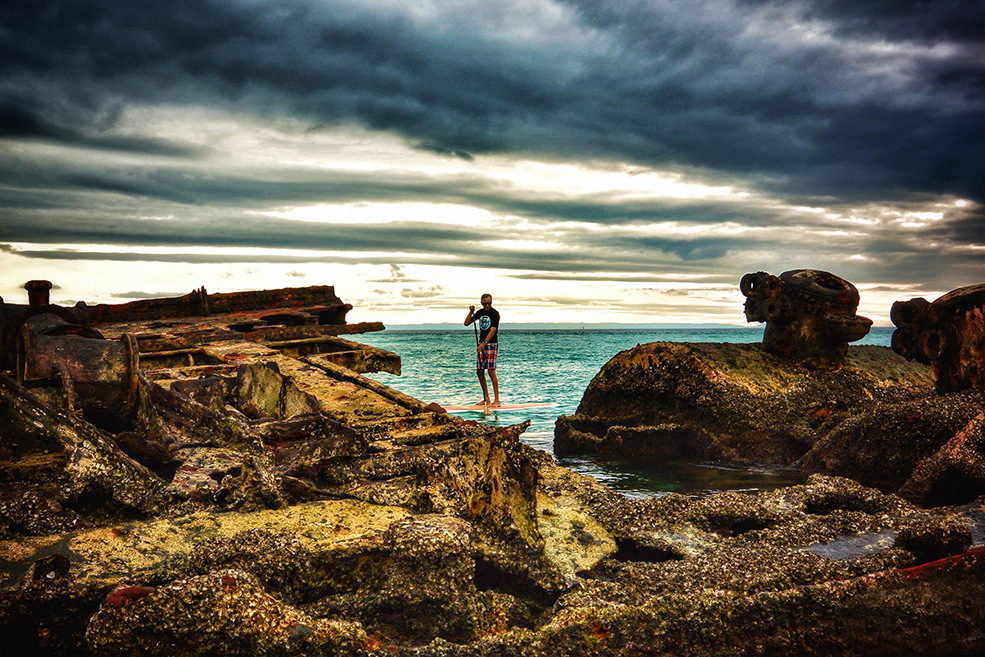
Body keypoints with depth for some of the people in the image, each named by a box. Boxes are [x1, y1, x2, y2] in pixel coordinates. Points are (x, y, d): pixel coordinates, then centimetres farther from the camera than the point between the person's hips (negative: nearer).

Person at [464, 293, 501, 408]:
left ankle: (497, 400, -11)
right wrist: (471, 312, -2)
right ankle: (486, 399, 15)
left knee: (491, 371, -13)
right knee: (479, 371, 6)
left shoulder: (495, 313, -9)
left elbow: (493, 329, -21)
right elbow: (466, 323, 15)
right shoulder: (480, 312, 12)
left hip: (491, 344, -7)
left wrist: (484, 342, -32)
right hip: (481, 344, 7)